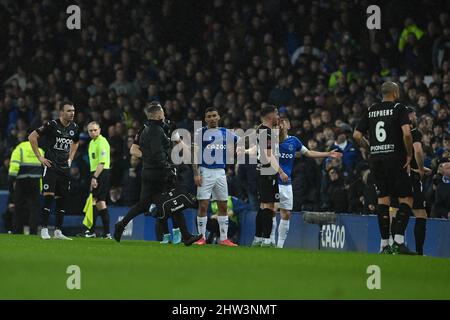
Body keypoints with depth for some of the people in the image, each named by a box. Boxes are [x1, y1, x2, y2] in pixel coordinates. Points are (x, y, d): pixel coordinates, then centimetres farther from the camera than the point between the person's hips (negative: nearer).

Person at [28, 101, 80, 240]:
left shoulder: (74, 128, 7)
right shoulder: (52, 125, -11)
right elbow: (32, 137, -8)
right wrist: (40, 157, -9)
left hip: (65, 168, 6)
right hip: (51, 166, -6)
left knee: (62, 199, 6)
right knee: (49, 197, -13)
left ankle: (58, 231, 11)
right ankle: (44, 230, -8)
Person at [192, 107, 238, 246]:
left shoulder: (225, 133, 11)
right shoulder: (200, 133, 1)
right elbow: (195, 154, -3)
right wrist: (196, 173, -11)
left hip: (220, 172, 4)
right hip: (205, 172, -4)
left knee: (223, 206, 6)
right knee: (203, 206, -7)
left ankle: (224, 238, 11)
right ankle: (202, 237, 0)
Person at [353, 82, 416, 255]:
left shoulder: (371, 110, 12)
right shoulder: (399, 108, -4)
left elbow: (356, 135, 10)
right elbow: (406, 133, -16)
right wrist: (409, 155, -5)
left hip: (376, 159, 5)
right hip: (395, 159, -5)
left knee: (383, 199, 9)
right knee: (406, 199, 0)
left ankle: (384, 244, 7)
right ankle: (398, 240, -12)